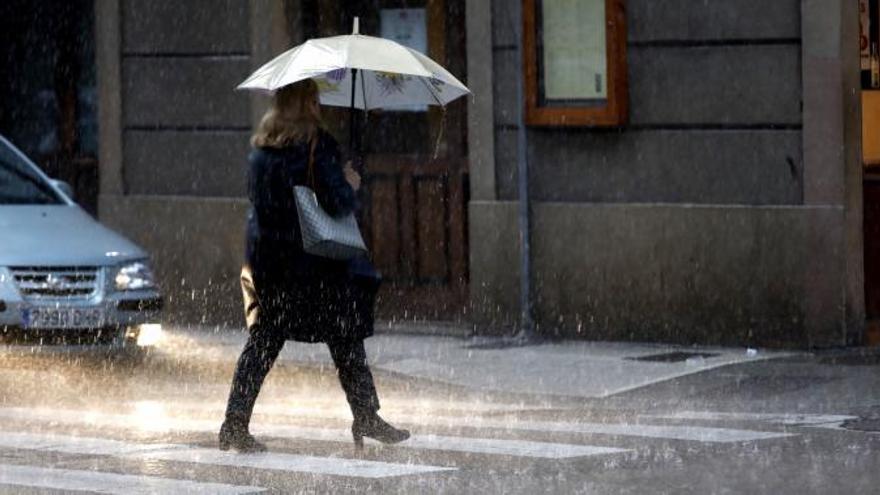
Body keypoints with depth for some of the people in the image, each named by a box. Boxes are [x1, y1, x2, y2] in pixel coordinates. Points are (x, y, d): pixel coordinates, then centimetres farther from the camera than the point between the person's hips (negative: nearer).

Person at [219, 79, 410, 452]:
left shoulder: (260, 145, 7)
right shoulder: (318, 144, -12)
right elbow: (337, 203, -17)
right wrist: (351, 186, 5)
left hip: (267, 257, 6)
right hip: (314, 261, -6)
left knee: (263, 341, 9)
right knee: (345, 339, 6)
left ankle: (235, 424, 3)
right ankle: (366, 418, 10)